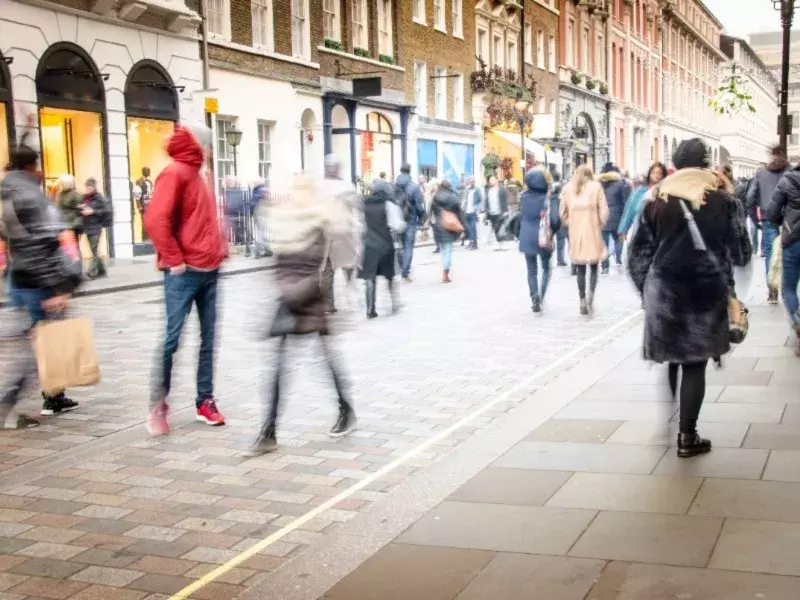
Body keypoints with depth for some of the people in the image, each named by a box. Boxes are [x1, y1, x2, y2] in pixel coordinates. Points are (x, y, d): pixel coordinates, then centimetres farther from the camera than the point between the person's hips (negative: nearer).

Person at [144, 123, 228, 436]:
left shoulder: (197, 175, 17)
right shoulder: (174, 173, -9)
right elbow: (155, 219, -19)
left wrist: (219, 249, 13)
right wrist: (175, 260, -17)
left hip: (209, 271, 9)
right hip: (184, 273, -9)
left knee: (209, 339, 9)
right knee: (172, 339, -5)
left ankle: (205, 401, 17)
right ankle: (158, 406, 4)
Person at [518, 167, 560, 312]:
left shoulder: (524, 196, -2)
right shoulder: (548, 199, -12)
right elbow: (554, 220, -16)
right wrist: (552, 232, 0)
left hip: (527, 238, 2)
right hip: (543, 239, -2)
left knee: (532, 271, 11)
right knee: (546, 268, 16)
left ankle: (534, 297, -10)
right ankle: (540, 297, -1)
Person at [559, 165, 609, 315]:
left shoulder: (567, 188, 6)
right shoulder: (596, 187, 0)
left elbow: (562, 212, 6)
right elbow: (603, 211, -4)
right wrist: (600, 225, 10)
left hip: (575, 233, 2)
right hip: (593, 234, -2)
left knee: (580, 270, 10)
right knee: (593, 267, 8)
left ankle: (582, 300, 8)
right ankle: (591, 293, -14)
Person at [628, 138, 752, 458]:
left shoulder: (656, 201, 3)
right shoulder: (722, 200, -2)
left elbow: (638, 252, 3)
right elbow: (741, 252, 2)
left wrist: (646, 288, 14)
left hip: (664, 291, 2)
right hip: (707, 293, -2)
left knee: (668, 360, 17)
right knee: (694, 365, 3)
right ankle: (687, 437, 6)